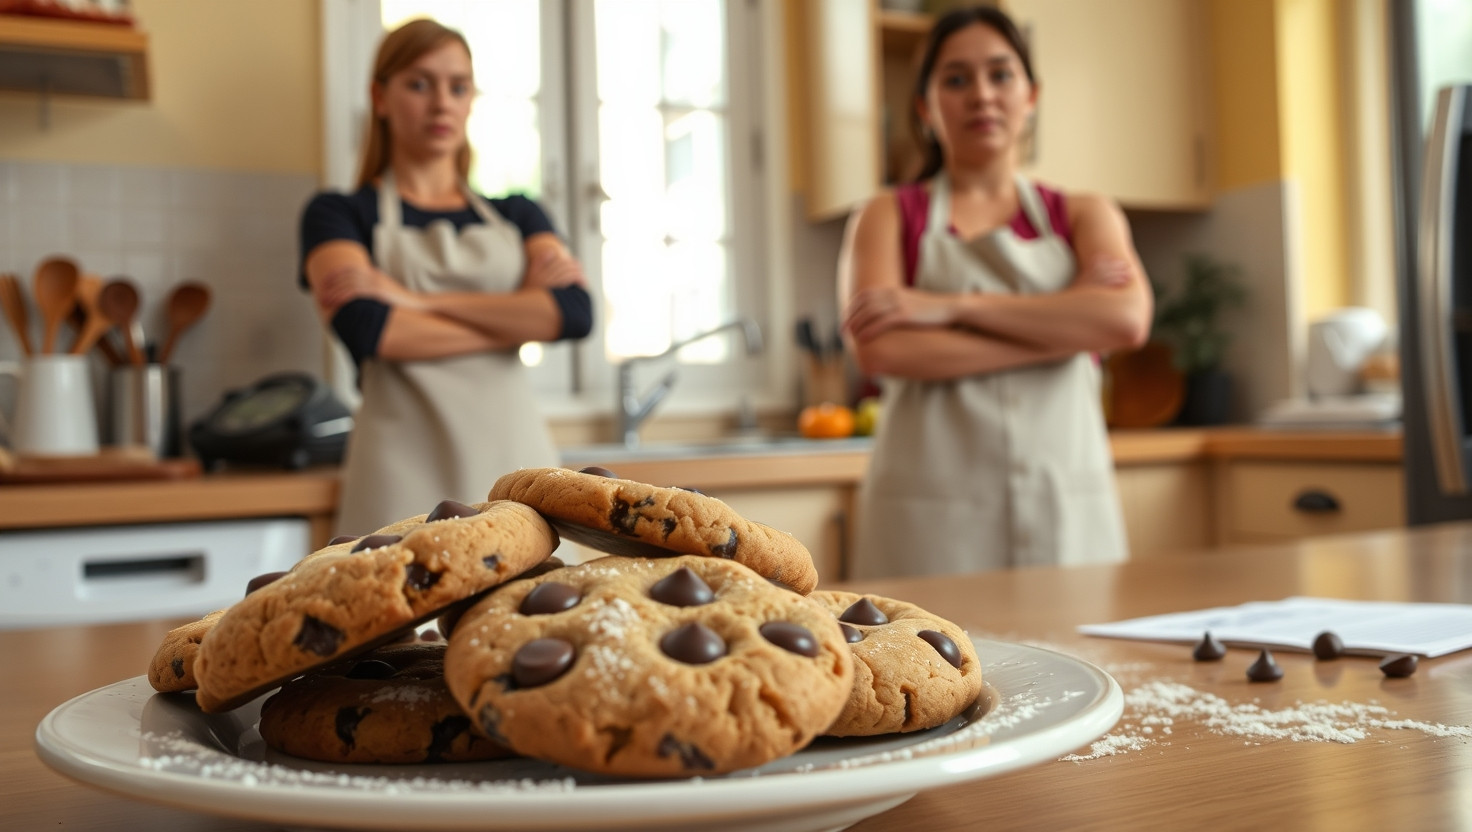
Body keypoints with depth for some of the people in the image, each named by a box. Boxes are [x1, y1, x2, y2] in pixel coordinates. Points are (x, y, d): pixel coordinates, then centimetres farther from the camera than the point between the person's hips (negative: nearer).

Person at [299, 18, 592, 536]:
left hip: (516, 458, 3)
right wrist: (519, 320, -4)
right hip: (407, 474, -2)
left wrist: (416, 299, -8)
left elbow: (575, 313, -3)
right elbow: (367, 330, -11)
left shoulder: (516, 216, 16)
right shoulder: (338, 215, 8)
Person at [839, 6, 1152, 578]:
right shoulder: (889, 218, 7)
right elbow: (881, 350, -11)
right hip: (933, 513, -2)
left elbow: (1126, 319, -8)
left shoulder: (1083, 216, 13)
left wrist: (954, 306, -14)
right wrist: (1062, 329, -8)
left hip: (1067, 511, 2)